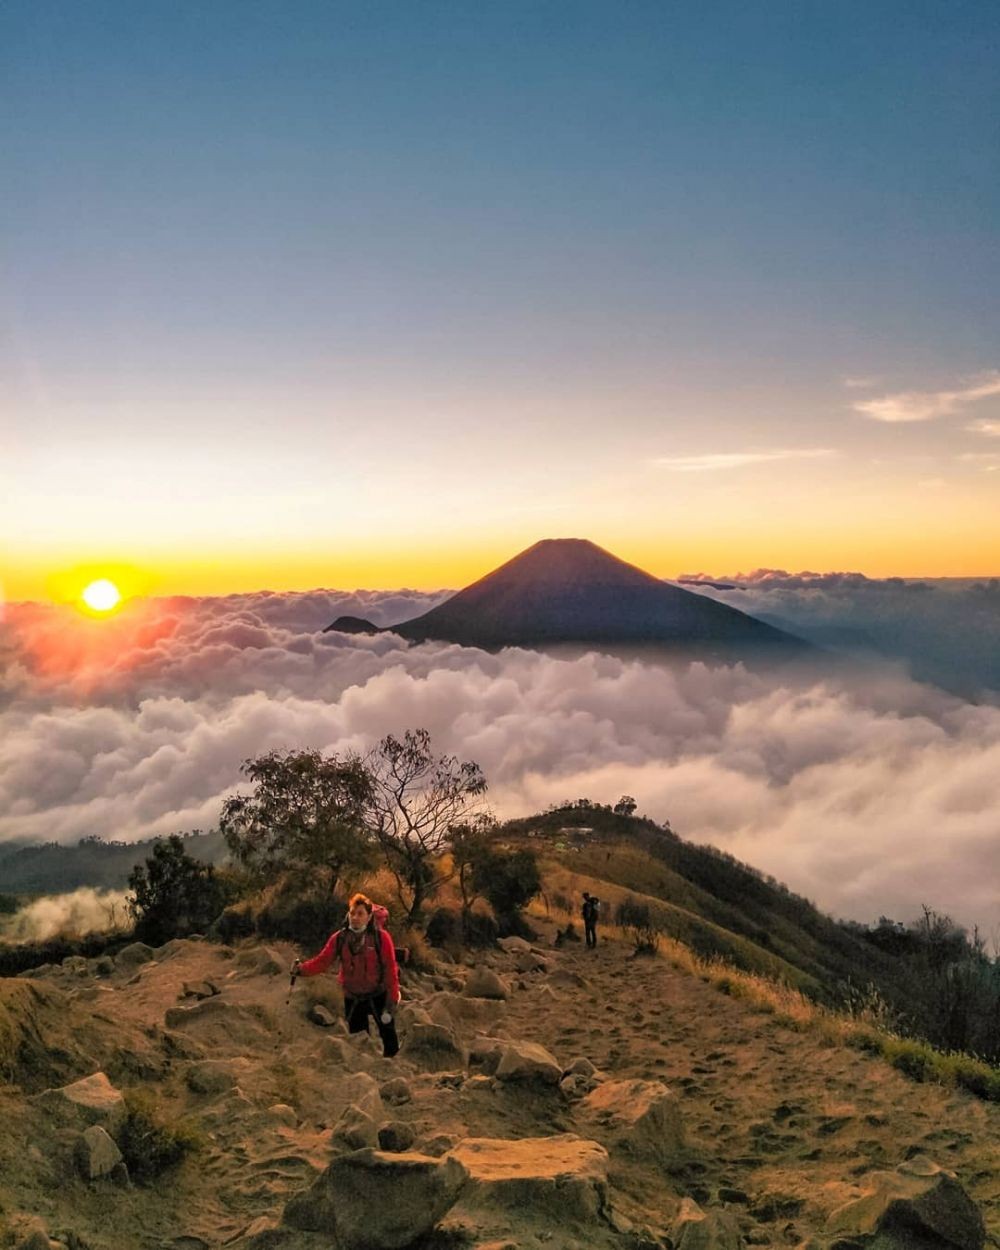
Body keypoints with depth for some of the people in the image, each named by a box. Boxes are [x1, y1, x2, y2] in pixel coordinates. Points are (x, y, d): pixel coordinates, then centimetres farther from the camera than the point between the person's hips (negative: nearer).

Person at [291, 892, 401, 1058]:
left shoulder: (381, 937, -15)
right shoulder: (339, 938, -6)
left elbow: (390, 970, -14)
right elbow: (322, 961, -9)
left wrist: (392, 1001, -16)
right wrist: (302, 969, -27)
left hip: (378, 997, -3)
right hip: (353, 1000, 3)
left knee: (390, 1042, 6)